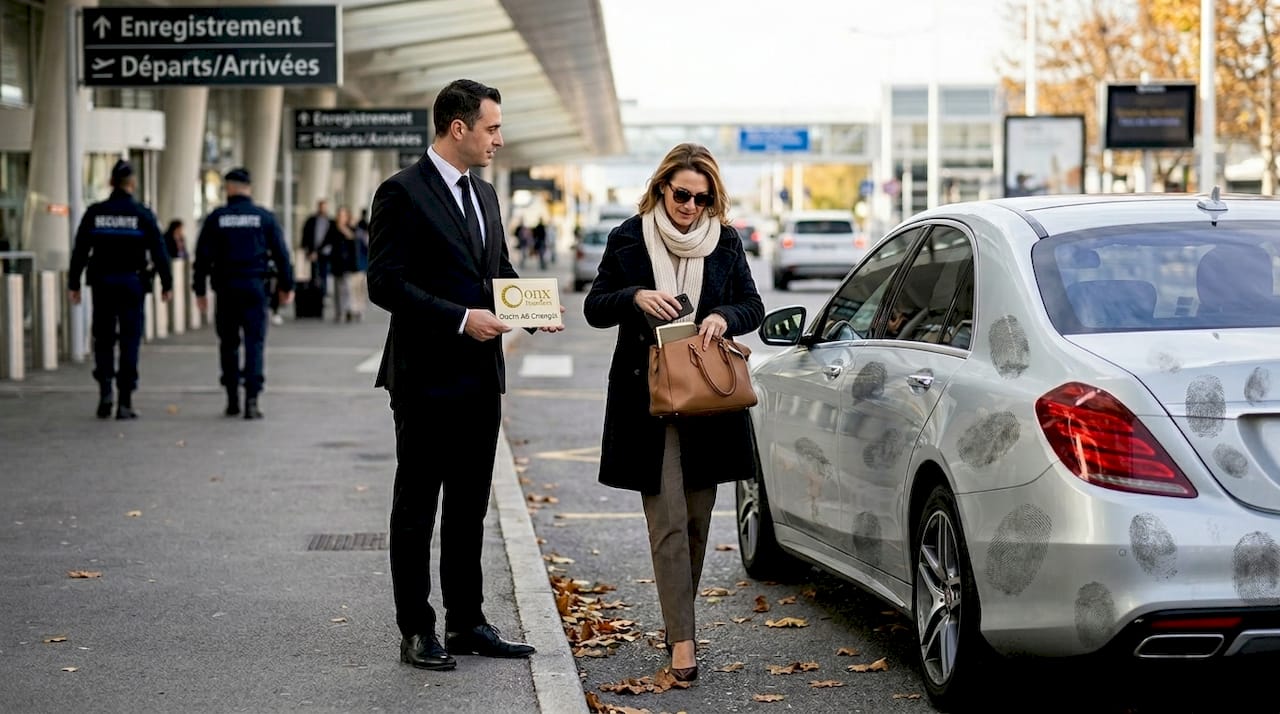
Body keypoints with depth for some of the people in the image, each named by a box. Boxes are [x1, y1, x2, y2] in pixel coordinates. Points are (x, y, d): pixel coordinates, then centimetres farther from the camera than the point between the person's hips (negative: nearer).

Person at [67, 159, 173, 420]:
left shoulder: (94, 213, 0)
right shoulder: (142, 214, -4)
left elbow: (80, 251, 1)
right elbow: (158, 251, -4)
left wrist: (73, 284, 8)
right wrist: (167, 284, 5)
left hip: (102, 283, 1)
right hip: (132, 282, -1)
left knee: (103, 339, 13)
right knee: (129, 342, 3)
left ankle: (105, 389, -4)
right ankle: (125, 403, 0)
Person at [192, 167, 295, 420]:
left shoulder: (216, 218, 2)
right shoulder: (265, 217, 2)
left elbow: (203, 255, 1)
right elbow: (281, 253, 3)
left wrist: (200, 290, 7)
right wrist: (287, 286, 11)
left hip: (226, 287, 1)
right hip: (255, 285, -1)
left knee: (228, 343, 11)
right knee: (254, 342, -1)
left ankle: (232, 400, 14)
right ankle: (251, 400, -12)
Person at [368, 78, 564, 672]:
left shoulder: (484, 194, 14)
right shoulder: (402, 193, -11)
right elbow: (385, 284, -17)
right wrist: (461, 318, -22)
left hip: (480, 377, 8)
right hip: (427, 377, -8)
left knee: (469, 509, 14)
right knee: (416, 510, 2)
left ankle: (466, 623, 22)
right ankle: (416, 632, 7)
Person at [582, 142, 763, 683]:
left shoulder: (725, 242, 6)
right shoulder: (629, 239, 1)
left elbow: (753, 306, 9)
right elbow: (595, 308, 3)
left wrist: (724, 317, -13)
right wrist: (635, 298, -17)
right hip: (649, 400, -3)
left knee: (697, 518, 9)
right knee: (668, 522, -8)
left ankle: (678, 617, 26)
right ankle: (682, 638, -9)